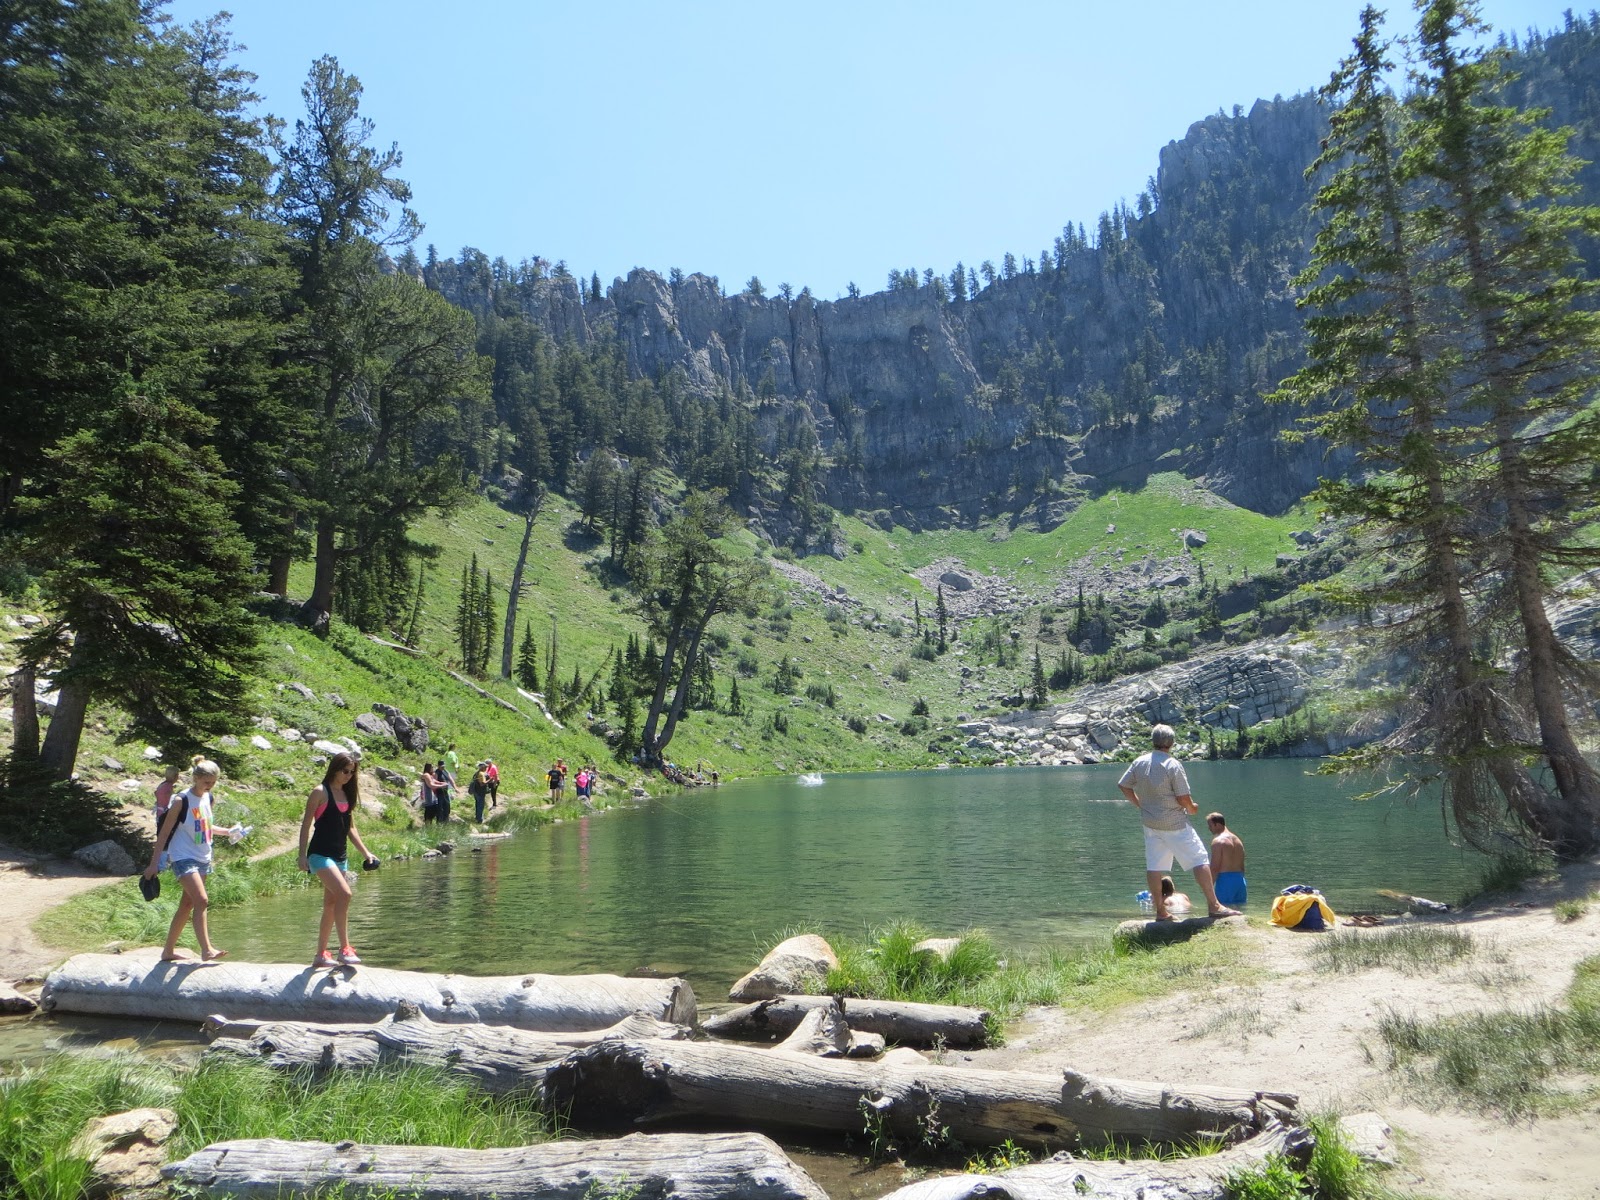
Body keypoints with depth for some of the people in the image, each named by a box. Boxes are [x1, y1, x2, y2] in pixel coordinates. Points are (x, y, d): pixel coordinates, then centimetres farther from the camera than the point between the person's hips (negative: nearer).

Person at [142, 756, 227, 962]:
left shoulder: (208, 798, 7)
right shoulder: (182, 801, -13)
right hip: (183, 858, -7)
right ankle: (206, 950, -20)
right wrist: (154, 863, -11)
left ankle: (168, 951, 23)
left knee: (187, 905, 12)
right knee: (201, 900, -19)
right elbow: (164, 832, -11)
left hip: (203, 858, 7)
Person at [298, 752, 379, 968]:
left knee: (331, 904, 10)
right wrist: (302, 855, -13)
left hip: (340, 856, 7)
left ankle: (321, 955, 19)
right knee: (344, 894, -21)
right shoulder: (320, 792, -7)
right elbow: (306, 824, -7)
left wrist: (365, 852, 13)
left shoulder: (348, 794, 12)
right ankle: (344, 949, -16)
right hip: (320, 854, -7)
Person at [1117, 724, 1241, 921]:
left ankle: (1160, 911, 11)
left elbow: (1123, 786, 9)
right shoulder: (1172, 765, -14)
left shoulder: (1139, 762, 2)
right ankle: (1214, 905, 0)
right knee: (1200, 860, 1)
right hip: (1174, 824, -6)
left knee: (1154, 866, 7)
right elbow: (1183, 798, -15)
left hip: (1149, 822, 6)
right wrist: (1193, 808, 5)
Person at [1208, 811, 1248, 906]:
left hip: (1225, 879, -8)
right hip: (1240, 879, 8)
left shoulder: (1218, 841, -10)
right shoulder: (1237, 840, 17)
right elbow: (1242, 865, 19)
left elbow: (1215, 867, -15)